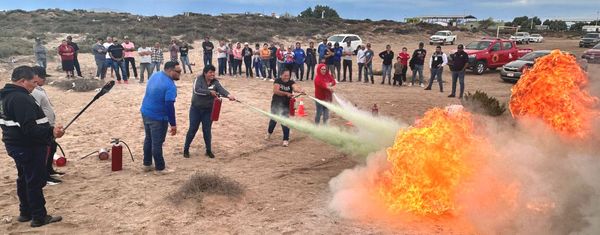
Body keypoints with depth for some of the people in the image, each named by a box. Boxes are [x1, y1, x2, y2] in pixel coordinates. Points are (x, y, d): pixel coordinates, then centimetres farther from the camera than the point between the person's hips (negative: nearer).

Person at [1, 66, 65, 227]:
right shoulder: (21, 99, -24)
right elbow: (29, 128, -30)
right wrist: (51, 132, -30)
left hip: (16, 145, 11)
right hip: (29, 147, -11)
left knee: (24, 179, 19)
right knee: (36, 181, -1)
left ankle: (25, 213, 31)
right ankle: (39, 217, 7)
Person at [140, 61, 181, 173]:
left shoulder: (155, 75, 3)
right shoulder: (170, 86, -24)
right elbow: (169, 106, -27)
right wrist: (173, 124, -21)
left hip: (145, 112, 8)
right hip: (158, 117, -8)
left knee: (148, 139, 20)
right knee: (157, 143, 4)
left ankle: (147, 164, 31)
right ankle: (160, 168, 17)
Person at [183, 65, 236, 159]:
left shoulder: (215, 82, -6)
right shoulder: (199, 79, -11)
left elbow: (221, 89, -25)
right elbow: (197, 90, -27)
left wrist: (228, 95, -45)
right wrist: (210, 92, -34)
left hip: (208, 110, 1)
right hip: (196, 109, -1)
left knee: (207, 130, 7)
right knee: (192, 129, 5)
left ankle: (209, 150, 22)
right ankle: (186, 149, 20)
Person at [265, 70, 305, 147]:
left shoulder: (291, 82, -11)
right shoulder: (277, 81, -11)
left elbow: (295, 87, -33)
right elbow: (276, 91, -25)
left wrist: (300, 90, -55)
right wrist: (286, 93, -34)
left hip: (286, 105, -1)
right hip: (276, 104, 1)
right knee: (273, 119, 18)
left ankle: (286, 139, 3)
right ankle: (269, 132, 45)